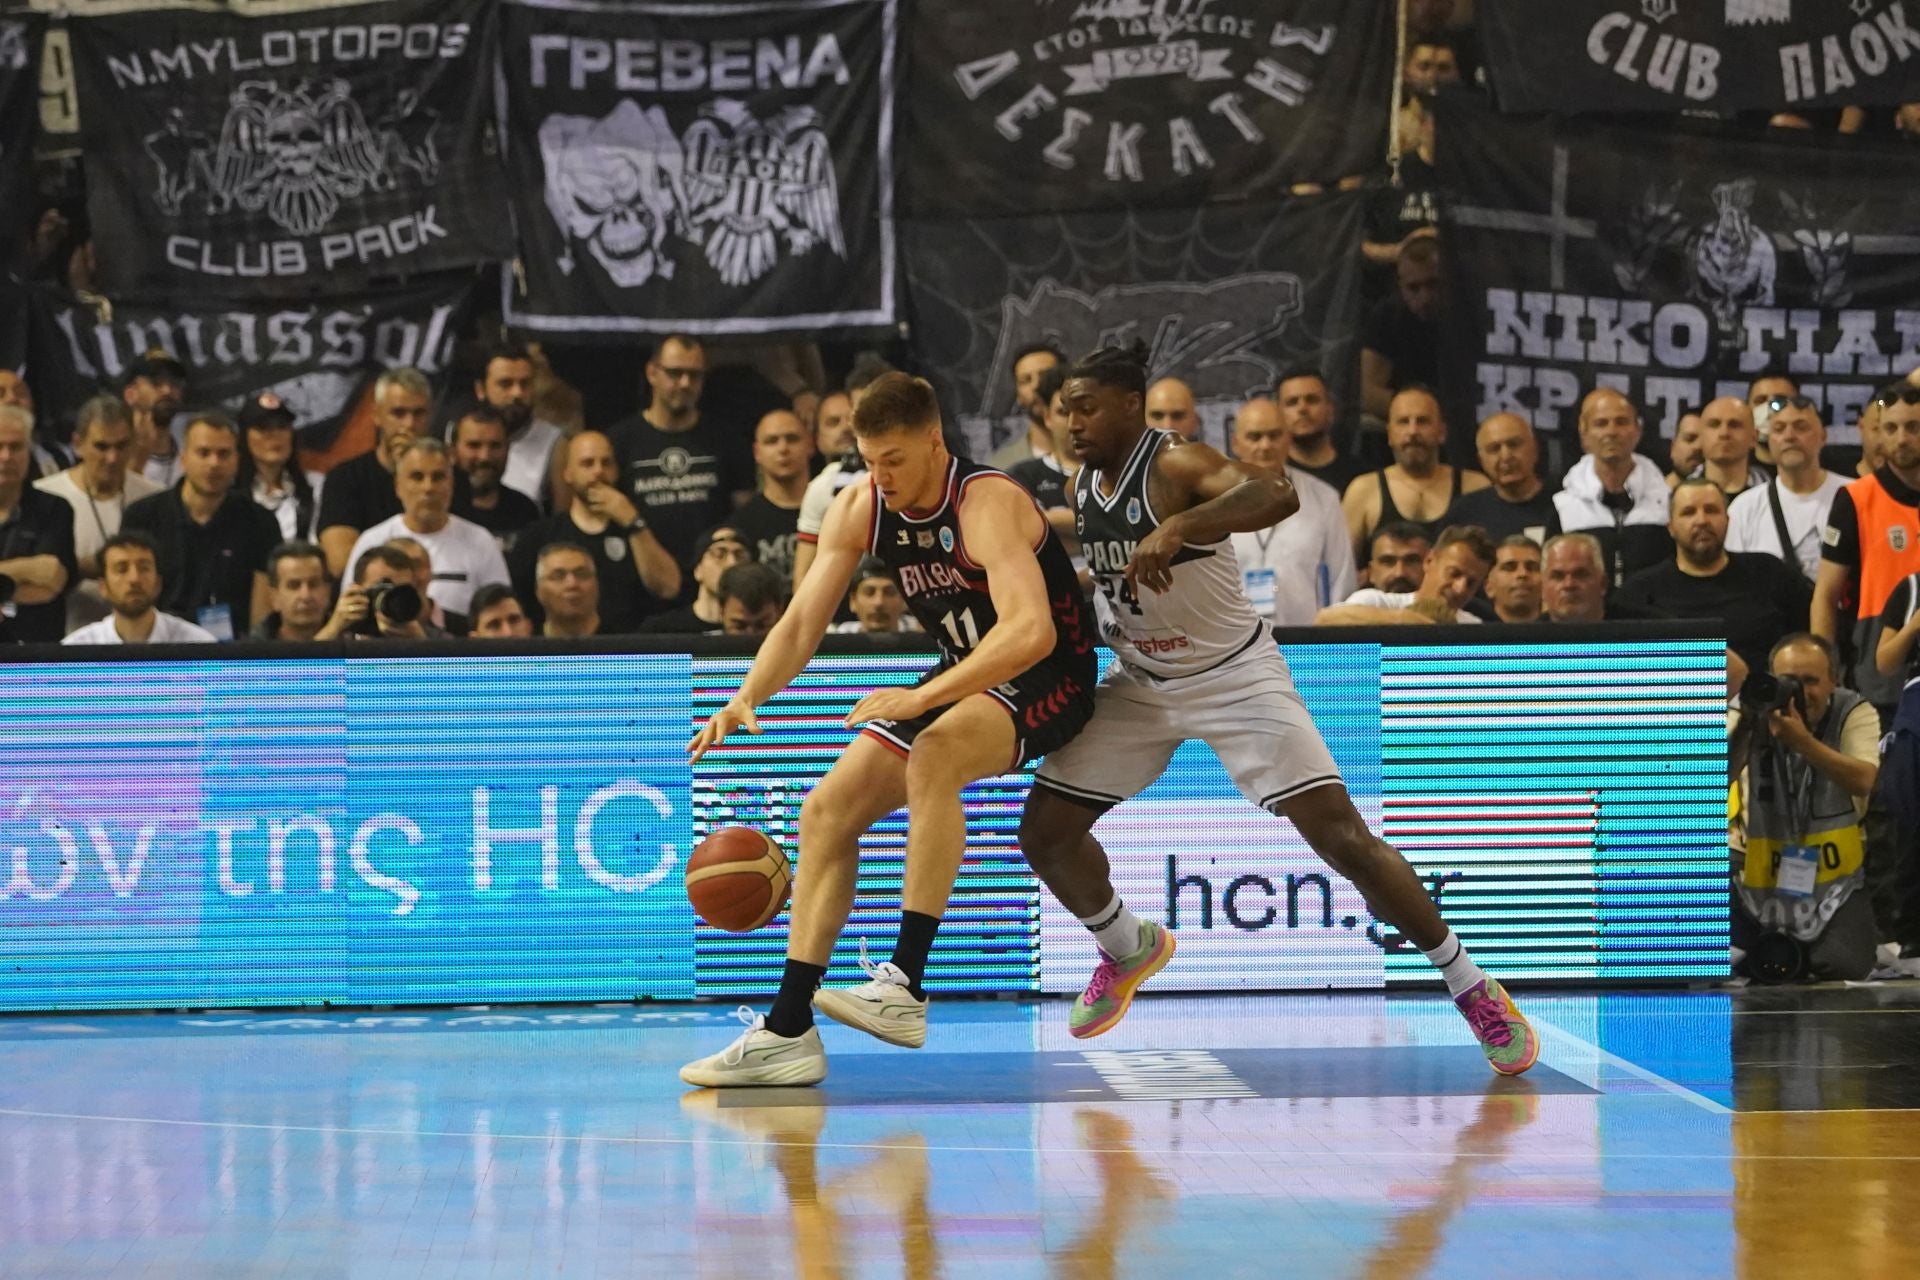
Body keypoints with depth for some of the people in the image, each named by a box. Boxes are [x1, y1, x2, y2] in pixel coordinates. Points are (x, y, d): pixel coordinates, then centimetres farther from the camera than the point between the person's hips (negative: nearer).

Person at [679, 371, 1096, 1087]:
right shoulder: (858, 509, -4)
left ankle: (905, 986, -34)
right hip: (965, 680, 8)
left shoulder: (988, 503, -26)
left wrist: (923, 699, -45)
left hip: (1046, 678, -8)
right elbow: (802, 623, -2)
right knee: (828, 812, -4)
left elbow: (1032, 631, -40)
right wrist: (747, 699, -20)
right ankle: (787, 1032, -2)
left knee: (932, 756, -37)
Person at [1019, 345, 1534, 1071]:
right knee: (1044, 832, 2)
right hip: (1141, 683, 7)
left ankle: (1473, 991, -3)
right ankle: (1130, 951, 31)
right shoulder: (1081, 485, 0)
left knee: (1341, 836, -15)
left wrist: (1175, 529, -57)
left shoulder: (1178, 466, -23)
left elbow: (1276, 495, -45)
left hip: (1235, 677, -7)